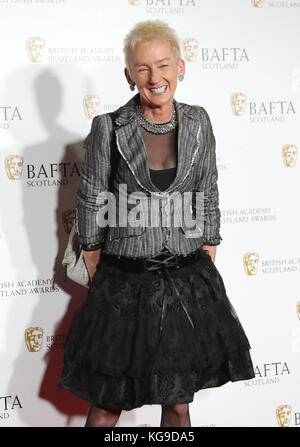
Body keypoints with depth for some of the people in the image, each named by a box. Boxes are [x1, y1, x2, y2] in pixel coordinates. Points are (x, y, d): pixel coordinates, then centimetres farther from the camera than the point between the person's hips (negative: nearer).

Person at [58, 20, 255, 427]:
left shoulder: (198, 122, 1)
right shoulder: (109, 128, -8)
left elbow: (208, 200, 8)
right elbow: (91, 209, -1)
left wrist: (206, 273, 7)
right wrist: (99, 283, 2)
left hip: (189, 281, 3)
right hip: (125, 283, -2)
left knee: (179, 403, 13)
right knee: (107, 406, 8)